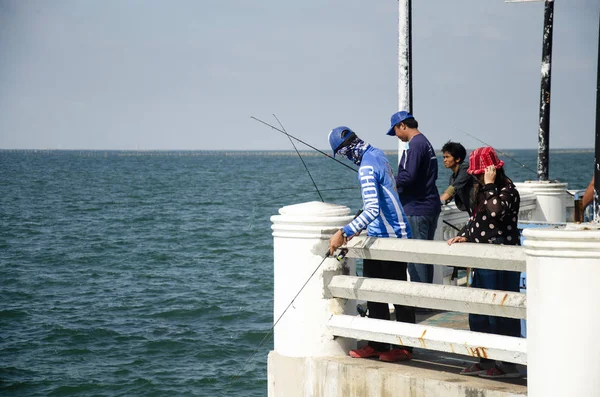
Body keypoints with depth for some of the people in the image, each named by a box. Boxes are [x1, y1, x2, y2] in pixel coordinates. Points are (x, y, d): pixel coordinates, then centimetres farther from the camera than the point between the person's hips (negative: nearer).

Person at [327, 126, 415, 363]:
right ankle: (378, 345, 18)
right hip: (378, 236, 10)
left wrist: (344, 233, -31)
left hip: (390, 237, -10)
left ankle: (404, 347, 7)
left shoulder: (367, 167, -21)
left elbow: (372, 209, -31)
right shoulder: (376, 154, 9)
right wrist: (358, 228, 21)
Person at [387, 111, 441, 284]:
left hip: (417, 209, -10)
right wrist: (396, 183, 18)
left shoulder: (415, 145, -15)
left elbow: (408, 177, -24)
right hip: (430, 206, 10)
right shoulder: (426, 143, 17)